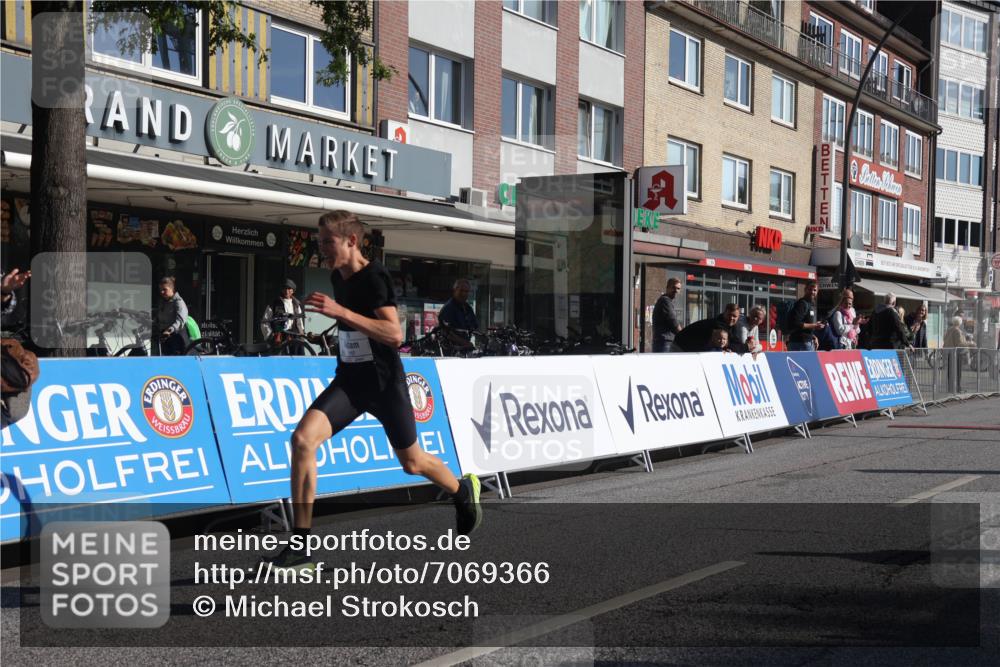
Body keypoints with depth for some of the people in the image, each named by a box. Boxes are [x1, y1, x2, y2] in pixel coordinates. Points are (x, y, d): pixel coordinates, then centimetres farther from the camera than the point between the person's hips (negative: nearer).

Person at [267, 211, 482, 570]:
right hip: (348, 380, 6)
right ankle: (301, 546, -17)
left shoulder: (375, 277, -18)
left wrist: (342, 312, -35)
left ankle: (464, 490, 46)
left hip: (385, 382, -6)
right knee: (302, 438, -19)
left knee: (412, 463, 11)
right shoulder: (337, 277, 6)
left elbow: (395, 334, -30)